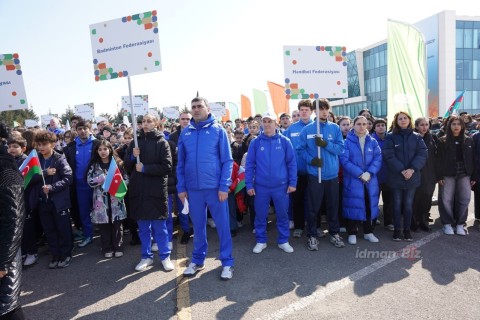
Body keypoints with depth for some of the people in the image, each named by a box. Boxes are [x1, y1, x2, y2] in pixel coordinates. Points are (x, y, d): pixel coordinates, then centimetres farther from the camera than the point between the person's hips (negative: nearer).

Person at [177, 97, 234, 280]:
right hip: (193, 188, 3)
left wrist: (224, 186, -11)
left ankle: (227, 262, 20)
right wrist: (181, 187, 4)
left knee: (222, 225, 6)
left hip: (215, 187, -3)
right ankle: (197, 260, 31)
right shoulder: (185, 133, 7)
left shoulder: (218, 130, -2)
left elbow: (227, 161, -4)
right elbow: (181, 163, 10)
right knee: (198, 226, 15)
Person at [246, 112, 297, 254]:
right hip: (261, 186, 1)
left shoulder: (284, 141, -2)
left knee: (282, 215, 11)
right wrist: (249, 184, -4)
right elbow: (249, 165, 0)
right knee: (260, 215, 11)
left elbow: (292, 163, 0)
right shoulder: (255, 142, -1)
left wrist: (292, 183, -4)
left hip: (281, 186, 0)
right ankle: (261, 241, 28)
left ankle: (283, 241, 28)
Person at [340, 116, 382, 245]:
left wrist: (369, 173, -17)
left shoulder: (373, 142, 7)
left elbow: (378, 159, -2)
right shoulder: (347, 142, -4)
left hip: (370, 181, 4)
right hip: (353, 181, -4)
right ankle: (352, 233, 16)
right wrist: (360, 174, -19)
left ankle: (368, 232, 26)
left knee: (370, 205, 11)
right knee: (353, 205, 2)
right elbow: (344, 160, -13)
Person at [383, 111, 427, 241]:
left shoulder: (417, 137, 6)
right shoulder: (390, 137, -1)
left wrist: (412, 169, -17)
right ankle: (397, 229, 16)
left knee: (408, 204, 8)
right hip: (396, 176, -1)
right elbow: (389, 156, -10)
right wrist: (401, 170, -18)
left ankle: (407, 230, 20)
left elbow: (422, 154, -3)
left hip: (412, 176, 2)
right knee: (397, 204, 6)